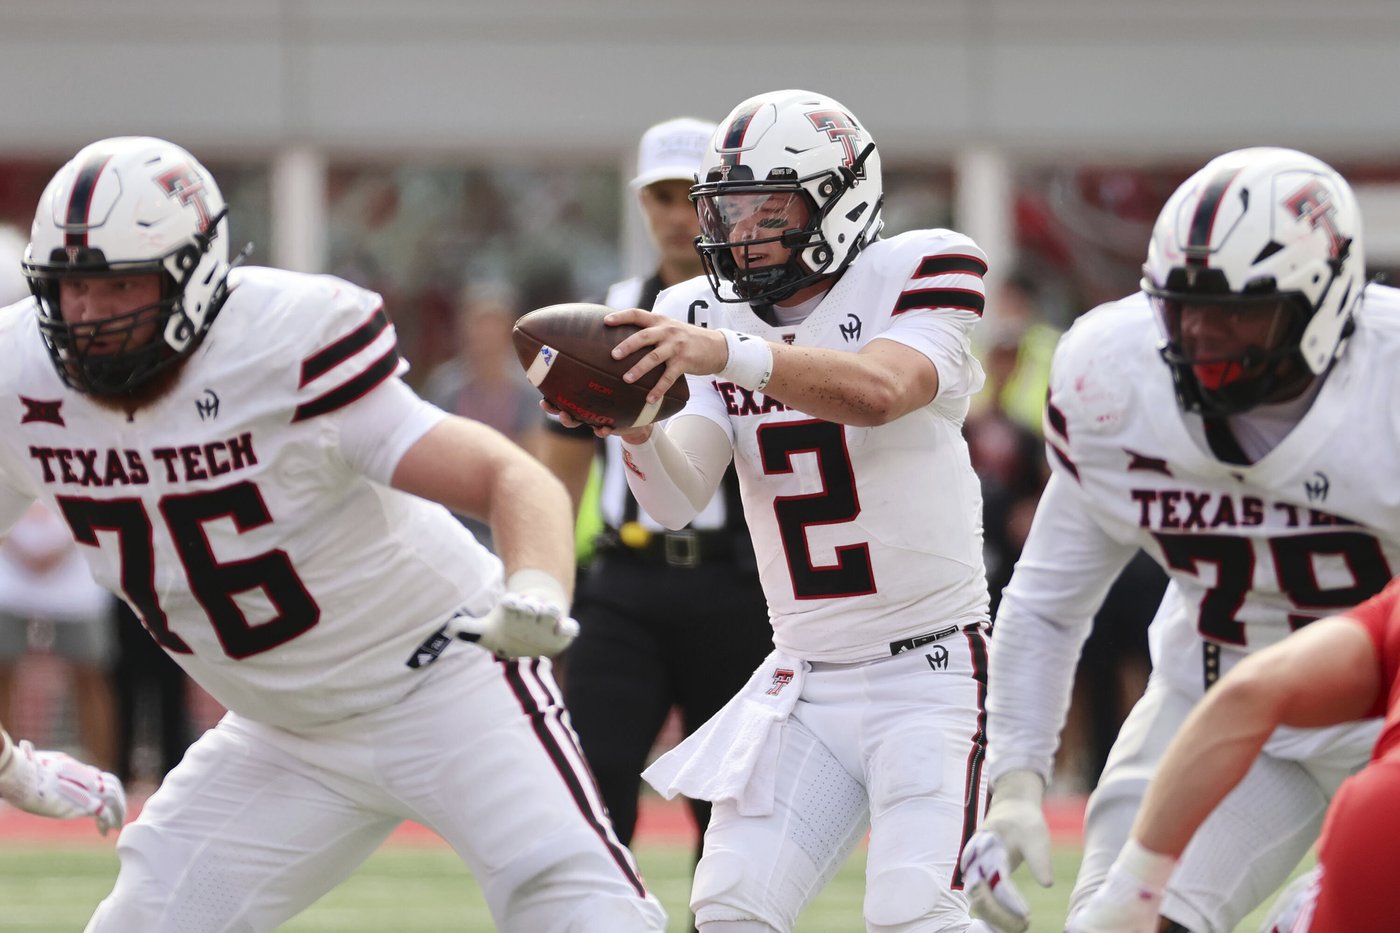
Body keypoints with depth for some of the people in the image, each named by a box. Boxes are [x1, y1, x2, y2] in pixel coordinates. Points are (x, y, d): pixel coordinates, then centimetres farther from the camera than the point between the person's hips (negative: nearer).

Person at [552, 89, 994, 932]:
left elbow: (880, 390, -30)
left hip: (929, 665, -5)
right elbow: (680, 500, -6)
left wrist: (728, 354, -42)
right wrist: (633, 424, -28)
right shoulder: (707, 317, 6)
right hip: (807, 676, 5)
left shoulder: (911, 276, -8)